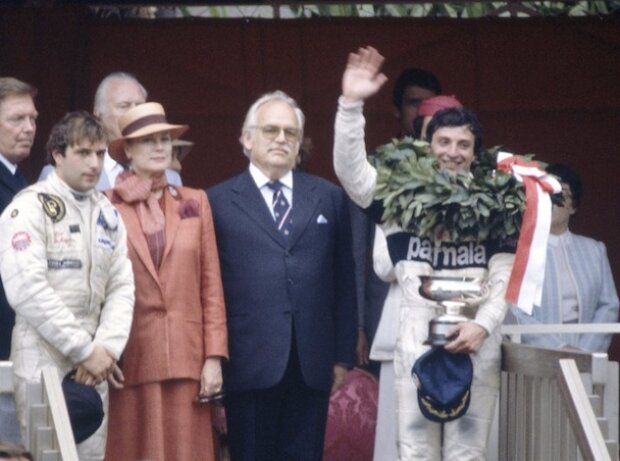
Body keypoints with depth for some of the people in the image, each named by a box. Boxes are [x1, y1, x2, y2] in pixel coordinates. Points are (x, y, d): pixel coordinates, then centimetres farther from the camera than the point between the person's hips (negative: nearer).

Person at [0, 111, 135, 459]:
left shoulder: (108, 215, 15)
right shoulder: (30, 208, -6)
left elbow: (121, 288, 9)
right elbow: (28, 290, -15)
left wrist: (106, 348, -8)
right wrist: (85, 351, -14)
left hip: (93, 369, 6)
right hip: (43, 365, -6)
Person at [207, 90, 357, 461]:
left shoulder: (329, 198, 12)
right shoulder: (220, 201, 4)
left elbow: (344, 282, 11)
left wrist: (343, 356, 6)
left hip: (311, 366, 2)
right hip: (250, 362, -2)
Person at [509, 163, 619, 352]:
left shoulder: (594, 250, 17)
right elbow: (513, 312, -5)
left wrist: (587, 349, -5)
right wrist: (556, 347, -14)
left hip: (585, 356, 3)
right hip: (537, 357, -2)